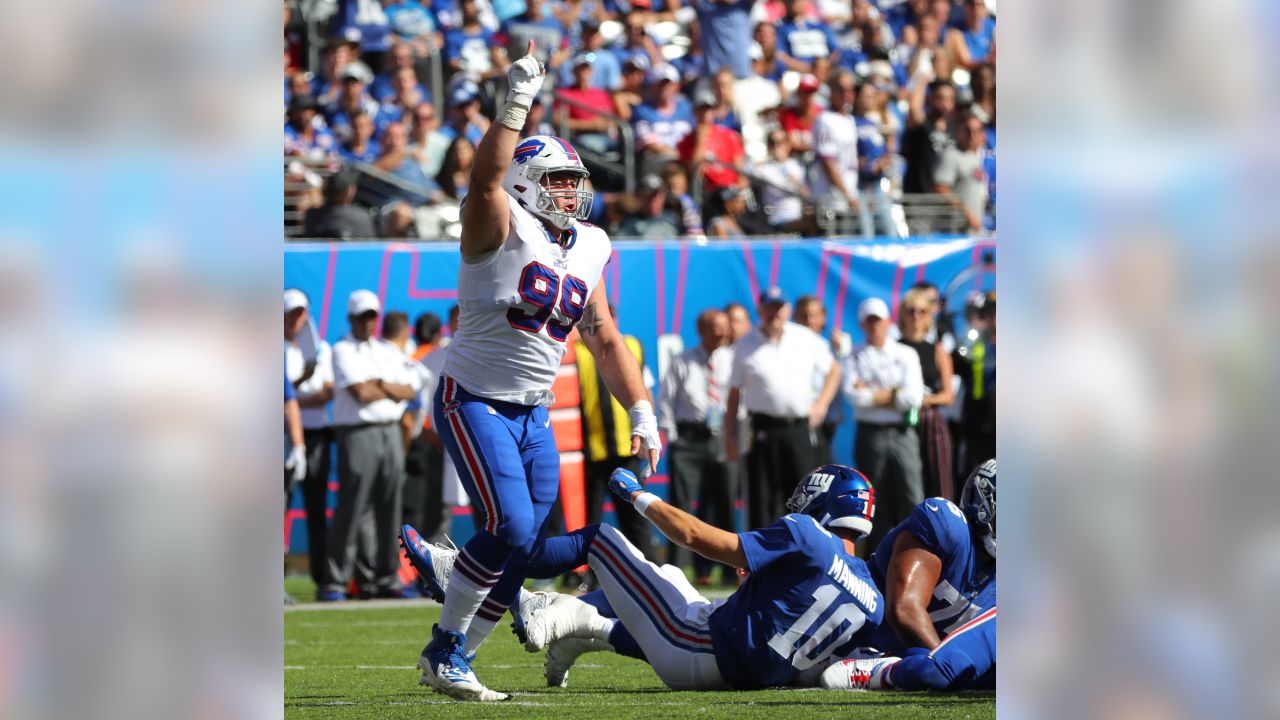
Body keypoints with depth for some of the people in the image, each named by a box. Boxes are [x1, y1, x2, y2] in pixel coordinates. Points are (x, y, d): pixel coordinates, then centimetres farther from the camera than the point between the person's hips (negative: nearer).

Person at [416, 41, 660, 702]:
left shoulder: (586, 251, 11)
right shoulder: (503, 228, -9)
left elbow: (605, 341, 19)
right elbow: (486, 179, -33)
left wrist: (641, 412, 13)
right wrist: (518, 103, -39)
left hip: (534, 416, 7)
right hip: (473, 400, -7)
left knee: (528, 550, 2)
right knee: (512, 528, -21)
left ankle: (451, 658, 15)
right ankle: (444, 650, -6)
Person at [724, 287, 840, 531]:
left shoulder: (807, 340, 6)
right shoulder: (746, 346, 3)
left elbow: (833, 371, 17)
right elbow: (734, 393, 4)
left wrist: (821, 404, 3)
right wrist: (729, 436, 0)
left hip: (799, 428, 1)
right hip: (762, 428, -1)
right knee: (761, 499, -2)